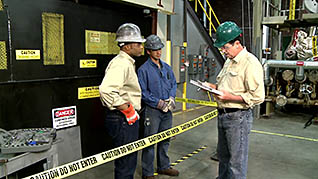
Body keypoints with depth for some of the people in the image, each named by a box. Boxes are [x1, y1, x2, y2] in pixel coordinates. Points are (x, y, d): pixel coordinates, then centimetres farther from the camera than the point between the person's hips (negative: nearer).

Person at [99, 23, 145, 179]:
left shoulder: (126, 62, 16)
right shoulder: (121, 63, -19)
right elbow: (106, 89, -35)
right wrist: (126, 109, -25)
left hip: (128, 119, 11)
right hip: (122, 121, -11)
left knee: (128, 161, 23)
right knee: (126, 164, 2)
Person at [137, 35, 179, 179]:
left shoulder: (167, 67, 11)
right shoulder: (144, 69, -9)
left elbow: (173, 84, 15)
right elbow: (142, 92, -13)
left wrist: (171, 98, -4)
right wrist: (158, 102, -16)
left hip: (167, 109, 6)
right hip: (152, 110, -6)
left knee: (165, 139, 17)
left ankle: (164, 166, 34)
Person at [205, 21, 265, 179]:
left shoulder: (250, 63, -17)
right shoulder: (229, 61, 13)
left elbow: (258, 97, -21)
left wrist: (229, 97, -23)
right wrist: (212, 86, 7)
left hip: (238, 117, -9)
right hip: (223, 114, 9)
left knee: (236, 161, 3)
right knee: (222, 155, 23)